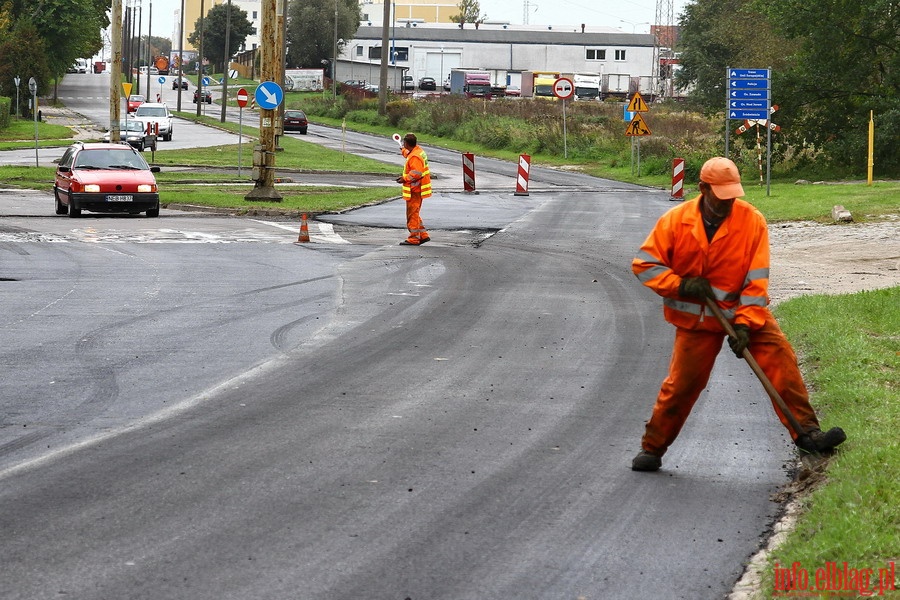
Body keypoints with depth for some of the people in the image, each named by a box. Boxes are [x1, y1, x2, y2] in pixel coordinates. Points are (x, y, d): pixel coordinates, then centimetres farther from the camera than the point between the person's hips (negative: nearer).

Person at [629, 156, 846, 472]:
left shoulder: (753, 221, -12)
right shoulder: (676, 220, -10)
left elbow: (757, 279, -13)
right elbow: (644, 263, -6)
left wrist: (745, 324, -21)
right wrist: (680, 284, -20)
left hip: (745, 311, 1)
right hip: (696, 319, 0)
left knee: (780, 356, -17)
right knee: (682, 383, -2)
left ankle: (806, 433, -16)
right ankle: (652, 448, 16)